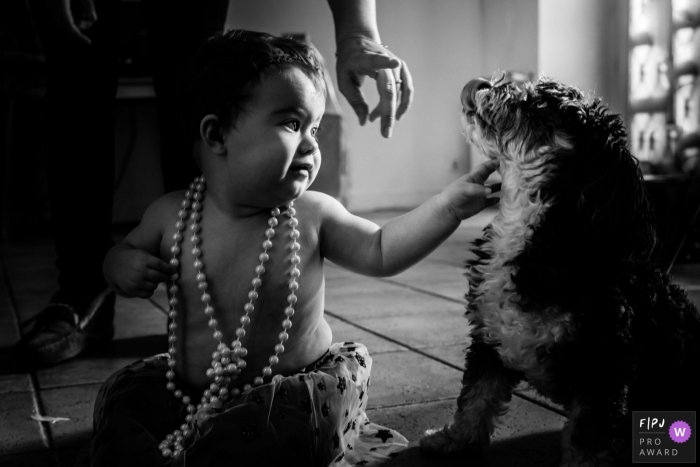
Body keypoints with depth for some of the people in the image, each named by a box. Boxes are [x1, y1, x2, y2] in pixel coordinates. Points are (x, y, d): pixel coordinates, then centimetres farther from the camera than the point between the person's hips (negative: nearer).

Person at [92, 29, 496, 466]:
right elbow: (126, 250, 11)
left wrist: (448, 205, -14)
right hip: (190, 389, 3)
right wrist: (123, 266, -13)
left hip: (294, 389, -3)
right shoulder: (173, 215, -5)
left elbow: (380, 252, -5)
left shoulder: (312, 214, -9)